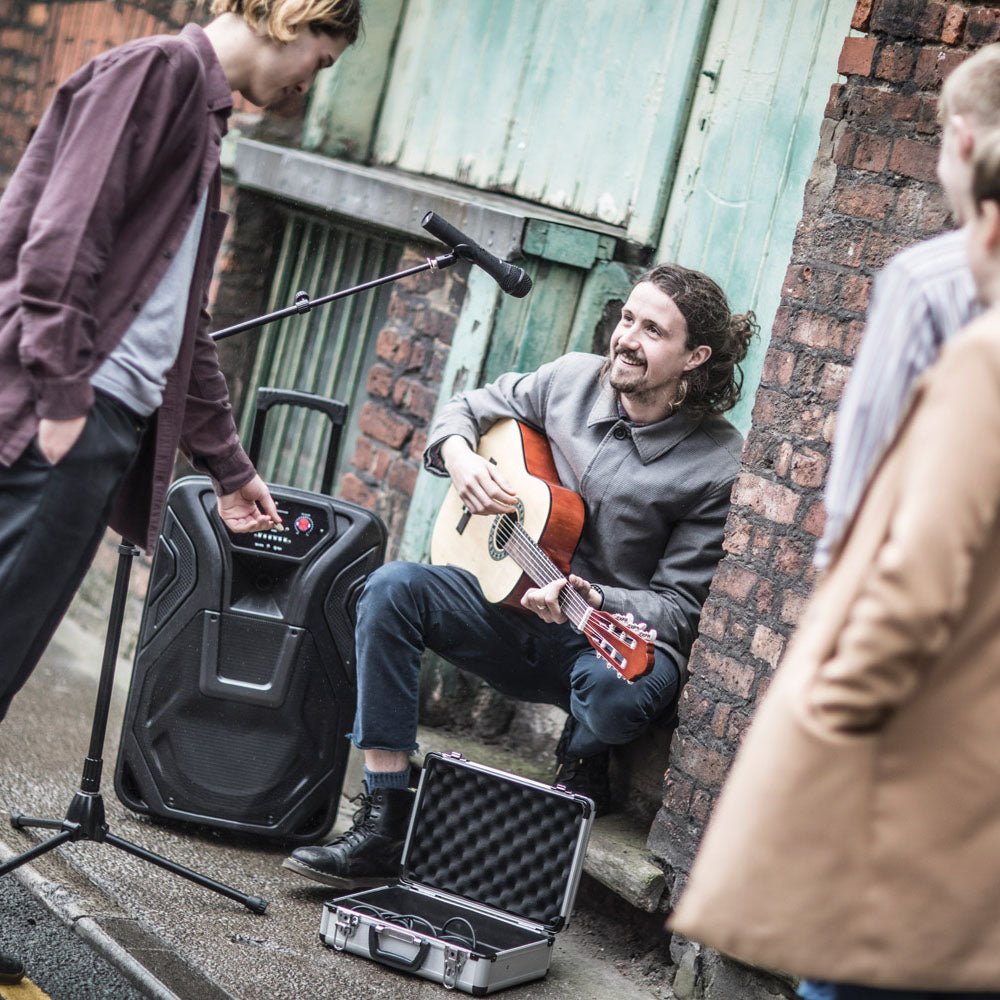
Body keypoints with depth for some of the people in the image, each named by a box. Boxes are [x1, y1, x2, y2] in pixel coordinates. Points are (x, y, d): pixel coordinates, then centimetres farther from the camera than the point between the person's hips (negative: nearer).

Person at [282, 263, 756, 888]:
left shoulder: (720, 465, -14)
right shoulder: (574, 380, 0)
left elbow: (681, 607, -12)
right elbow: (465, 411, 16)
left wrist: (592, 600, -29)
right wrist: (462, 460, -7)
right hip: (516, 607, 5)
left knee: (614, 692, -40)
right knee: (393, 588, -19)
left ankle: (583, 767, 2)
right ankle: (385, 825, -20)